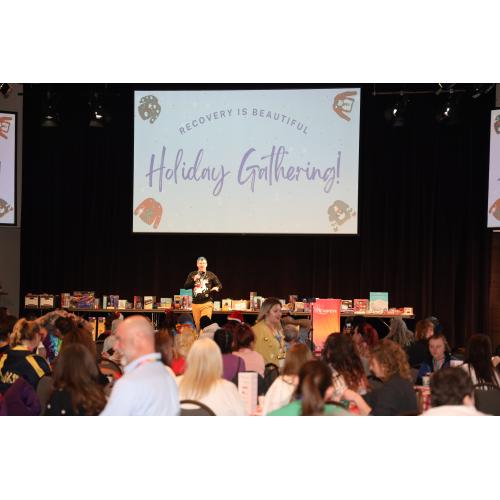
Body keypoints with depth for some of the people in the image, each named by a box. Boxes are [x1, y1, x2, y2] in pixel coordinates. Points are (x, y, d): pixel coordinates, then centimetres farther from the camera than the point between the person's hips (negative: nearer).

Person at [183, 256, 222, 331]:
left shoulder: (211, 275, 5)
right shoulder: (192, 275, 10)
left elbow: (220, 285, 6)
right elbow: (186, 286, 5)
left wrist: (217, 288, -17)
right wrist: (194, 280, -9)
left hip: (207, 303, -3)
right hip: (195, 303, 3)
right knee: (197, 325, 9)